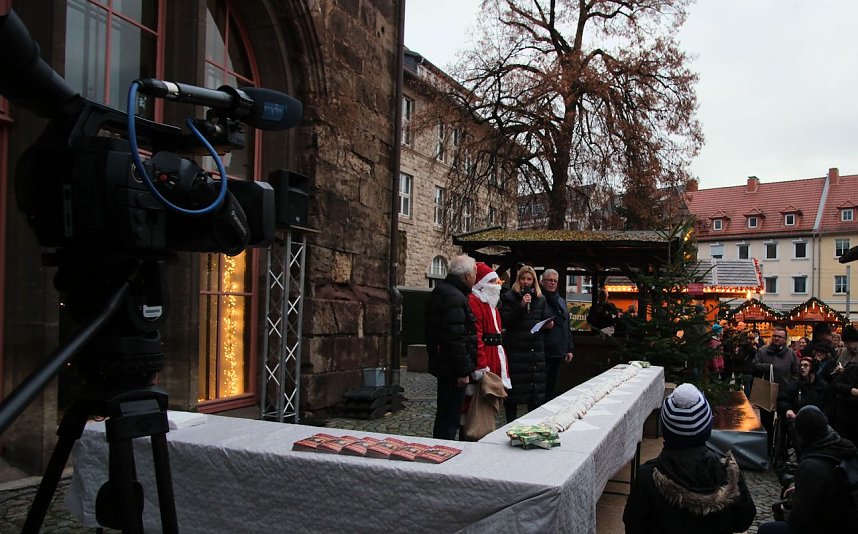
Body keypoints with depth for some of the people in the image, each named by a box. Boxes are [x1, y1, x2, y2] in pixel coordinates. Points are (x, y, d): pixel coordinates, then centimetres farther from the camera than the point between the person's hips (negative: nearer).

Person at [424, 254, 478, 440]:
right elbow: (456, 337, -24)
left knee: (445, 415, 19)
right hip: (452, 368, -11)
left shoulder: (440, 291, 15)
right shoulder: (454, 298, -19)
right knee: (449, 419, -3)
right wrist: (463, 371, -20)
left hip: (442, 364, 11)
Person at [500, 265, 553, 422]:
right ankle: (511, 422, 9)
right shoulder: (509, 297, 1)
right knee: (514, 386, -2)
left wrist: (549, 324, -4)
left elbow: (545, 319, 18)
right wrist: (521, 306, -18)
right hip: (515, 347, -4)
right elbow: (506, 320, -9)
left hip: (536, 348, 4)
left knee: (536, 386, 5)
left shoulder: (540, 299, 15)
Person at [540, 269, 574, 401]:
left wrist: (569, 349, 17)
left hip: (559, 351, 7)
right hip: (543, 351, -7)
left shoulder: (561, 301, 18)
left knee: (552, 386, 14)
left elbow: (567, 326, 20)